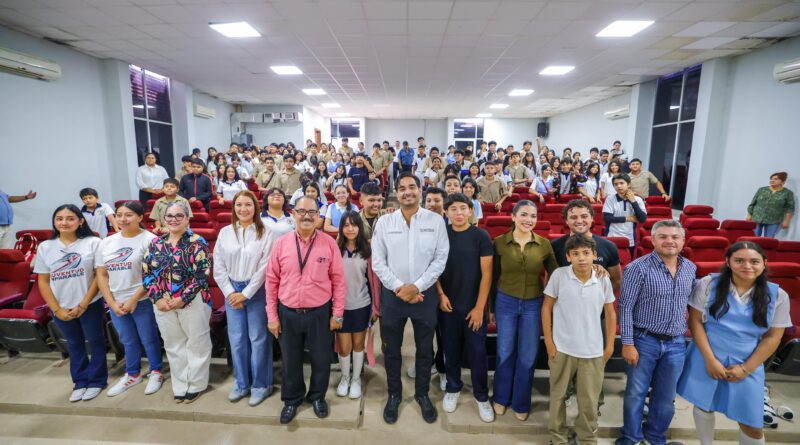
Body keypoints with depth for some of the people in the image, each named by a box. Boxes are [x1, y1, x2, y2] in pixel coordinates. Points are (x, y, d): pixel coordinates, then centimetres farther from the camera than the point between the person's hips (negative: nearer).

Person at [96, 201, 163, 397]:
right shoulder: (106, 243, 6)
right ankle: (132, 374, 38)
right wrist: (112, 303, -2)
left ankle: (156, 372, 29)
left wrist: (134, 299, -15)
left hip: (142, 301, -5)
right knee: (128, 341, 20)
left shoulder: (149, 239, -11)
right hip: (116, 302, 5)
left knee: (148, 339, 8)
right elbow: (101, 274, 7)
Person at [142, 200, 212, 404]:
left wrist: (182, 299, -18)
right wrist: (158, 299, -7)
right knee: (173, 344, 16)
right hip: (163, 304, 5)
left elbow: (202, 276, -15)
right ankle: (180, 385, 32)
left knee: (197, 343, 7)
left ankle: (196, 384, 25)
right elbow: (146, 272, 4)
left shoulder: (197, 243, -9)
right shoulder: (156, 243, 6)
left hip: (193, 301, -4)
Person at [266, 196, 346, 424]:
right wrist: (272, 316, 0)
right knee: (290, 361, 18)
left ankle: (317, 396, 42)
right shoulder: (281, 243, -4)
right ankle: (291, 399, 43)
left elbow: (339, 280, -4)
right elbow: (272, 281, 0)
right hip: (288, 314, 1)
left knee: (321, 359, 15)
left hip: (320, 313, -1)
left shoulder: (329, 243, -7)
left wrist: (337, 313, -3)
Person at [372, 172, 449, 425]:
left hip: (425, 294, 0)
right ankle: (394, 394, 36)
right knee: (391, 349, 14)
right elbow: (377, 262, -3)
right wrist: (399, 287, -12)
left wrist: (416, 286, -13)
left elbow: (441, 259, -6)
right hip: (393, 294, 1)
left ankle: (422, 394, 37)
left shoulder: (436, 221, -4)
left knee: (425, 349, 15)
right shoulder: (384, 222, -2)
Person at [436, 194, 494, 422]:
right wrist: (441, 294, -7)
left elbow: (486, 273, -7)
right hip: (447, 304, 2)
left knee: (477, 352, 6)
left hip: (474, 306, -2)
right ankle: (452, 388, 34)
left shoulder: (481, 236, -7)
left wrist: (479, 307, -10)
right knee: (451, 350, 14)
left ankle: (482, 396, 25)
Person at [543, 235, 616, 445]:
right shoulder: (559, 275, -12)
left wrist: (609, 345, 6)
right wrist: (548, 341, -6)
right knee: (558, 396, 15)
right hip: (562, 348, -1)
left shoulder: (603, 279, -6)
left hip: (593, 351, 1)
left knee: (590, 400, 16)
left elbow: (610, 313, 6)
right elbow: (546, 308, -4)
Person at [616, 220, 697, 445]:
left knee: (666, 397, 18)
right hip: (644, 341, -4)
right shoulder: (638, 268, -14)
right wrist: (627, 343, -15)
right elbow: (625, 308, -13)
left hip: (676, 344, 5)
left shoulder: (690, 268, 4)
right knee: (635, 393, 9)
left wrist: (689, 335, 13)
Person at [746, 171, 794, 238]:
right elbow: (752, 203, 7)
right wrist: (749, 216, 2)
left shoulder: (787, 193, 2)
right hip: (757, 219, 1)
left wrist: (786, 221, -4)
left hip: (773, 222, -1)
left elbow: (790, 208, 1)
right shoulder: (762, 190, 5)